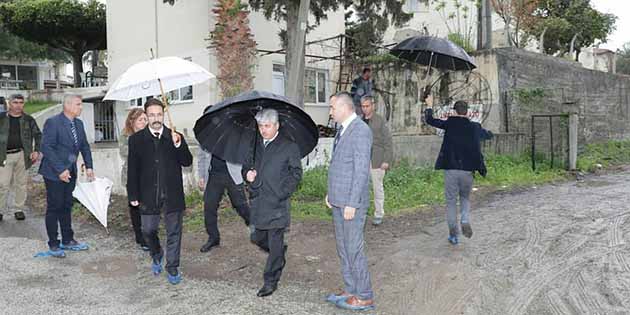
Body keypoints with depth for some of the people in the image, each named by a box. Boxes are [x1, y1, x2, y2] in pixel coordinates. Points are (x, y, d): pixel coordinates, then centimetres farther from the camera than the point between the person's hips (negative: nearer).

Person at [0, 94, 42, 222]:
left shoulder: (28, 120, 6)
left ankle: (18, 209, 18)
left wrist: (36, 151, 0)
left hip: (22, 155, 2)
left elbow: (38, 135, 12)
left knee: (21, 183, 7)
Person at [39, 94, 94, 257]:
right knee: (54, 208, 3)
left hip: (70, 172, 7)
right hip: (54, 173, -7)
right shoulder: (52, 122, -16)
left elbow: (84, 146, 13)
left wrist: (88, 166, 2)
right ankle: (53, 244, 14)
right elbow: (46, 148, -20)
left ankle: (67, 240, 25)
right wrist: (60, 170, -23)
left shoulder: (79, 124, 6)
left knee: (66, 207, 15)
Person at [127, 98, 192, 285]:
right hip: (148, 195, 0)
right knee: (148, 230, 9)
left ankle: (172, 268, 21)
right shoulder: (136, 139, 2)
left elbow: (187, 162, -4)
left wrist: (178, 145, -19)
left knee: (174, 232, 6)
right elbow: (132, 169, 3)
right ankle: (156, 256, 38)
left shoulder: (176, 137, 3)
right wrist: (133, 195, -1)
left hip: (172, 194, 0)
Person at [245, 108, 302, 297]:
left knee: (275, 243, -1)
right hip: (258, 201, 6)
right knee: (257, 238, 13)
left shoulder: (289, 147, -2)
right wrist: (249, 174, 1)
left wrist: (283, 193, -11)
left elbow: (296, 173, -1)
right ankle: (280, 256, 42)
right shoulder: (256, 145, 12)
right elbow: (251, 166, 24)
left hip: (277, 203, -6)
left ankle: (271, 281, 10)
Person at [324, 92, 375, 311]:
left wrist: (352, 203, -21)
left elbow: (362, 170, -20)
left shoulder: (360, 130, -16)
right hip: (338, 201, 9)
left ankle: (364, 297, 12)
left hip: (352, 202, -9)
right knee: (343, 247, 15)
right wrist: (331, 192, 15)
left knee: (354, 248, -1)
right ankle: (350, 290, 28)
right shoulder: (343, 130, 13)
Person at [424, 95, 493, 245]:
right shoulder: (475, 127, 4)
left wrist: (429, 106, 22)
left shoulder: (450, 124, -2)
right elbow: (489, 135, 22)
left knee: (451, 202, 9)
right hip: (467, 170, 2)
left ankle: (454, 235, 12)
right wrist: (481, 130, 43)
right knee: (465, 198, 23)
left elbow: (430, 120, 6)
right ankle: (465, 222, -1)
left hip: (450, 170, -2)